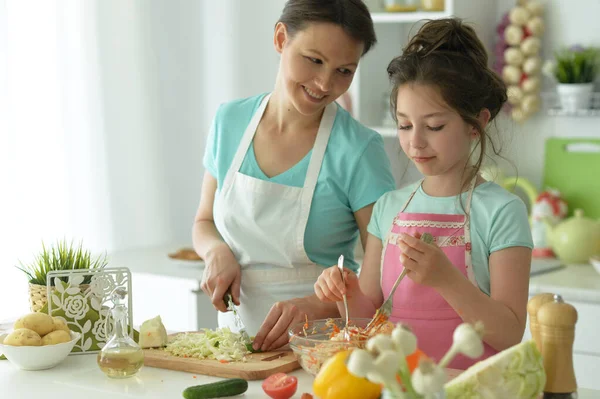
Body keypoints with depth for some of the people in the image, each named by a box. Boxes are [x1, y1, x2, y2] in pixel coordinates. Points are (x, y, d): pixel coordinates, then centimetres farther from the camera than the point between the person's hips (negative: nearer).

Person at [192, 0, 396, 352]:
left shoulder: (359, 149, -10)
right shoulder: (230, 121, 4)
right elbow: (204, 223, 17)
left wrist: (314, 307, -24)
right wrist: (217, 252, -4)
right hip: (237, 334, 4)